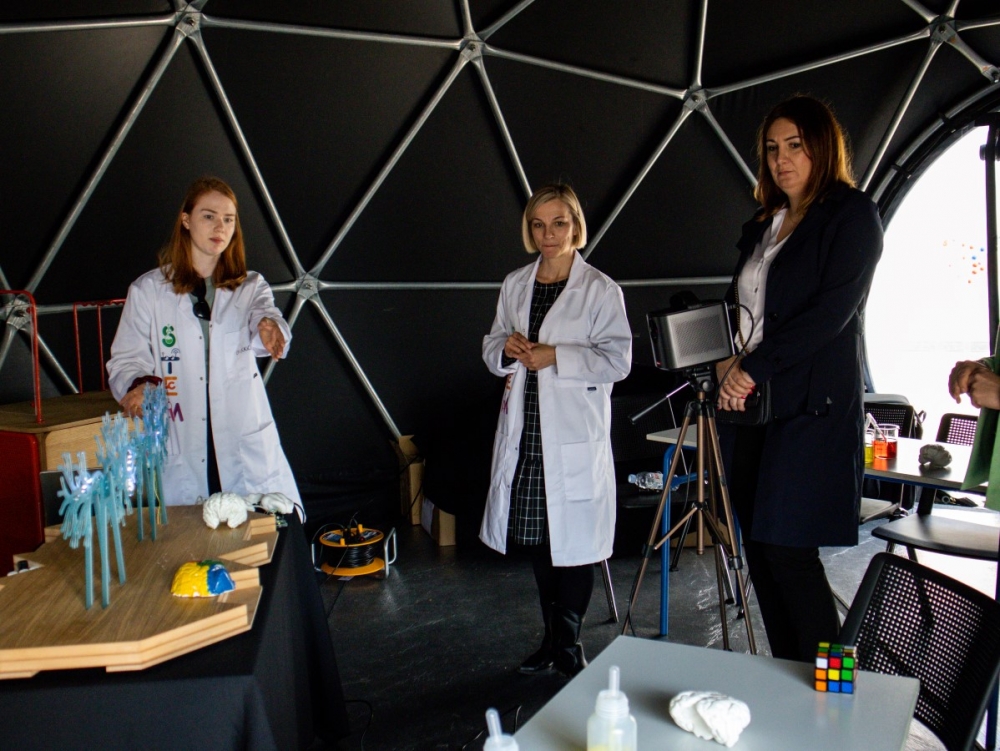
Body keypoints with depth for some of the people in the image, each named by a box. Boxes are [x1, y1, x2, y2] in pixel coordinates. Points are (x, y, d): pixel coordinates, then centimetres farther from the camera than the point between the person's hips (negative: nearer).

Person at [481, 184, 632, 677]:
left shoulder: (600, 290, -4)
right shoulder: (515, 285, 11)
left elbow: (618, 359, -10)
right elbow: (491, 348, 17)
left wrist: (556, 357, -19)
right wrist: (506, 348, -6)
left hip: (575, 437, -5)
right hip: (523, 434, 6)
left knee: (573, 541, 0)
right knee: (536, 541, 14)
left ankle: (568, 645, 19)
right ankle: (553, 639, 31)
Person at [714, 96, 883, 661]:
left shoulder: (853, 215, -1)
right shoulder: (761, 227, 21)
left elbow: (831, 312, -12)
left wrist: (754, 368, -14)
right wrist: (727, 362, 1)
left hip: (813, 407, -7)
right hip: (751, 402, 7)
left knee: (787, 549, -10)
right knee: (759, 548, 7)